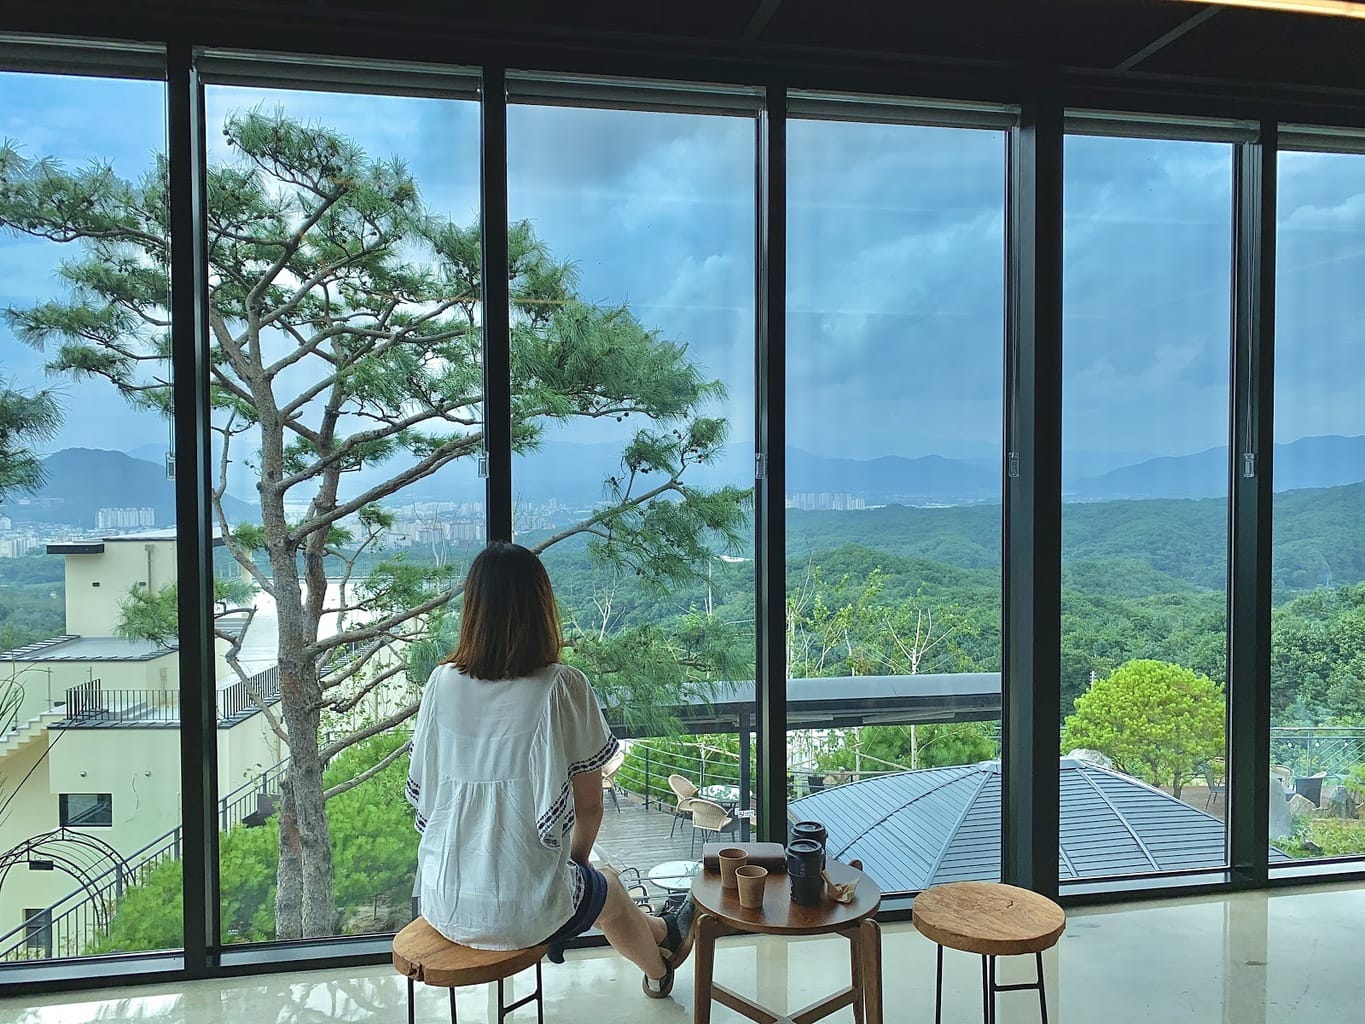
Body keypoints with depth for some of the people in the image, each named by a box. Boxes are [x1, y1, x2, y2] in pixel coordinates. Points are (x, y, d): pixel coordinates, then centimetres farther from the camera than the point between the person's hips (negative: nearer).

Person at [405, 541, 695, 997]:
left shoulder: (442, 683, -7)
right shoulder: (563, 688, -17)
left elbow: (421, 792, 4)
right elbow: (589, 805, -8)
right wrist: (575, 861, 14)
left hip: (443, 907, 4)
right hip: (525, 912, -4)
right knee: (607, 888, 30)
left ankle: (659, 931, 59)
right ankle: (657, 969, 61)